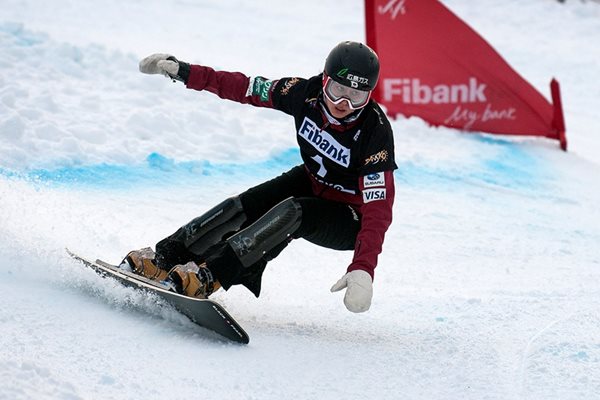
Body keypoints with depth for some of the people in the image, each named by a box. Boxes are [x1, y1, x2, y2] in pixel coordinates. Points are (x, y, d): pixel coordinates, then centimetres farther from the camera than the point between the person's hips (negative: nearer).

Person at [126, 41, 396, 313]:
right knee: (242, 207, -17)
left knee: (292, 212, -33)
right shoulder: (306, 93, -19)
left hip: (349, 217, -6)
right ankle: (162, 259, -9)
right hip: (311, 183, 6)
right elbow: (246, 88, -5)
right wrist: (182, 72, -8)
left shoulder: (375, 132, -31)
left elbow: (378, 209, -35)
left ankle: (207, 277, -37)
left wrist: (363, 270, -47)